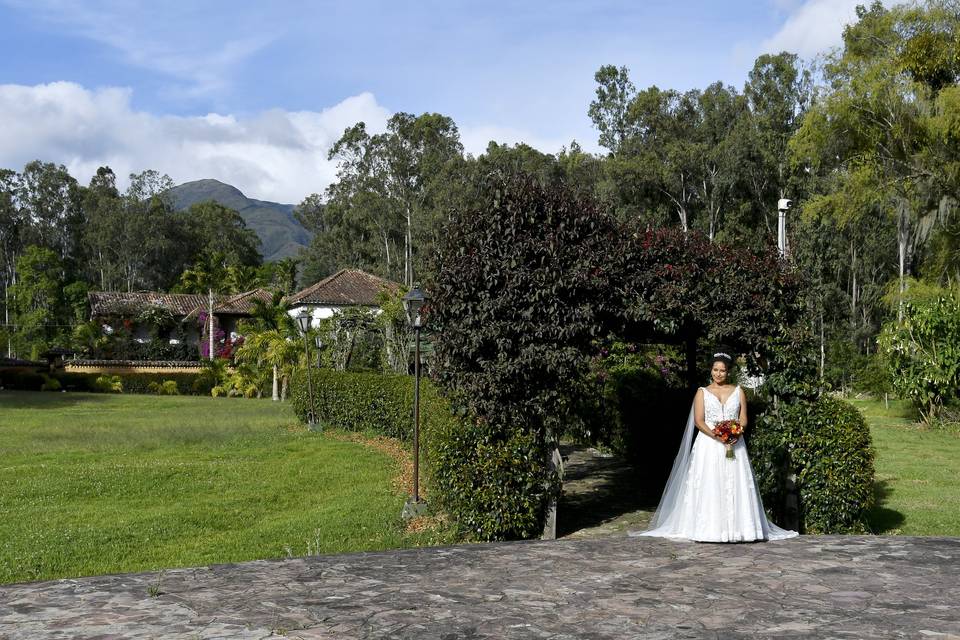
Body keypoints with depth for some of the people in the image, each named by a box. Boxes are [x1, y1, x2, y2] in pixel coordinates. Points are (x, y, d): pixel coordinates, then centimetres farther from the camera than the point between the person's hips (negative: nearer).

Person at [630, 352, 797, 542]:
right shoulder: (702, 392, 7)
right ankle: (708, 528, -6)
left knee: (735, 485, -4)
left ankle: (735, 527, -1)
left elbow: (743, 419, 7)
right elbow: (698, 421, -2)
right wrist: (715, 435, -17)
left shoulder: (738, 392, 12)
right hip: (708, 445, -1)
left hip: (733, 445, 2)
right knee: (708, 485, -7)